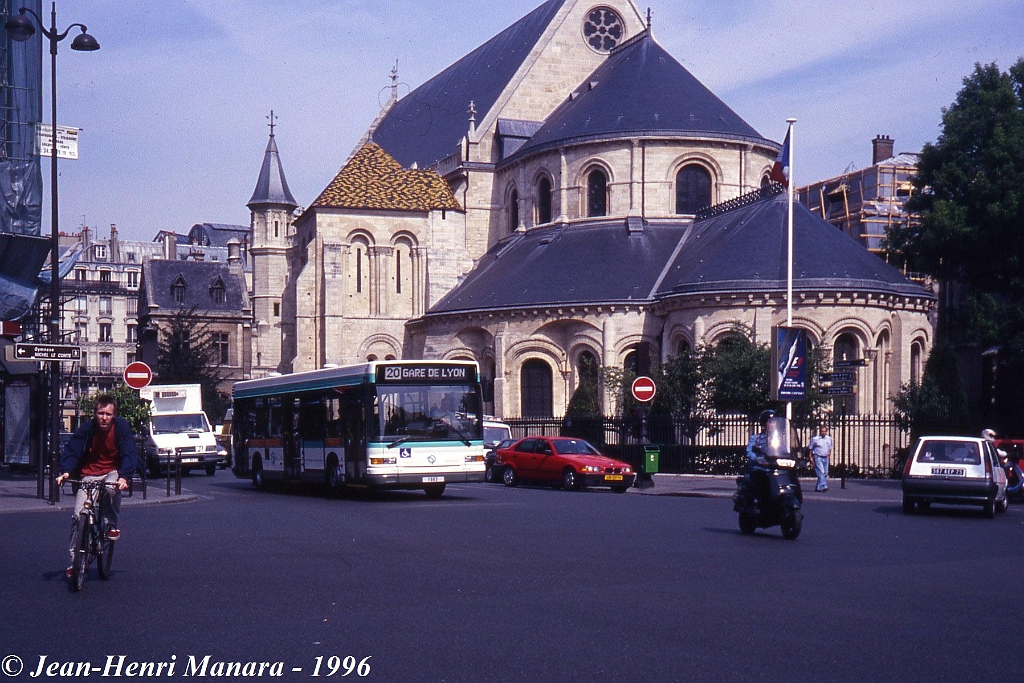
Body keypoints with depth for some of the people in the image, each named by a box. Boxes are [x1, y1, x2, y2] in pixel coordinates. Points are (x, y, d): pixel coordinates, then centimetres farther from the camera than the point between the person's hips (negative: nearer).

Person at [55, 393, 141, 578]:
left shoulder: (122, 428, -11)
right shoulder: (86, 429, -8)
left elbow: (129, 455, -16)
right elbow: (71, 450, -13)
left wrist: (124, 477, -34)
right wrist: (66, 471, -32)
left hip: (112, 472, -1)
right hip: (89, 474, 1)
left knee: (112, 487, -37)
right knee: (77, 514, -12)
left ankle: (111, 525, -11)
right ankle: (74, 558, 2)